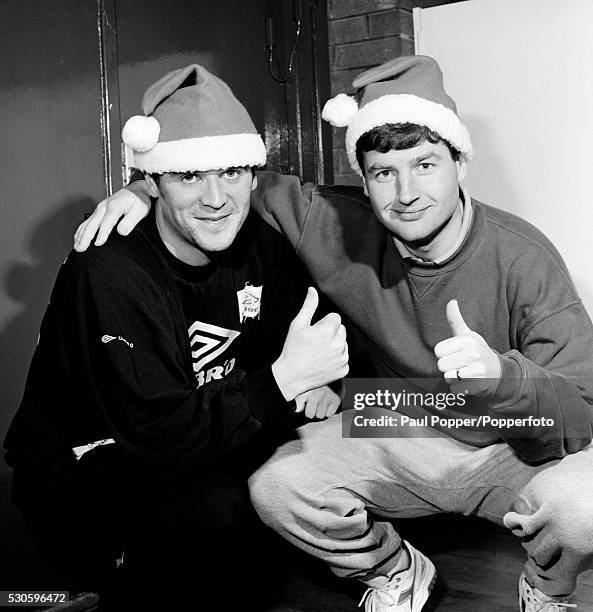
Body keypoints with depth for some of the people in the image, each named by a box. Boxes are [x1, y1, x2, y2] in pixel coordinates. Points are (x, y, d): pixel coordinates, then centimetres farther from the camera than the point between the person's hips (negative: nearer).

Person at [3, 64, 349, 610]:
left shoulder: (259, 245, -4)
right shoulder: (108, 278, -26)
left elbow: (290, 334, 10)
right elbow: (158, 433, -32)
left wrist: (314, 380, -13)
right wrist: (285, 378, -33)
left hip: (208, 439, 7)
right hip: (75, 474, -7)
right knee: (210, 506, -33)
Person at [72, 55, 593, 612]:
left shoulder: (523, 260, -23)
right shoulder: (343, 230, -14)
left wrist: (502, 375, -47)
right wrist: (144, 190, -15)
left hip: (513, 451, -2)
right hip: (396, 436, 3)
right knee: (274, 485, -18)